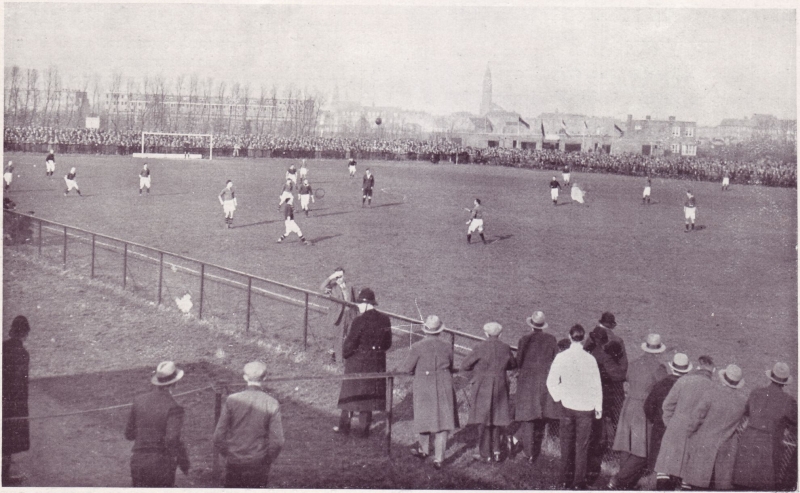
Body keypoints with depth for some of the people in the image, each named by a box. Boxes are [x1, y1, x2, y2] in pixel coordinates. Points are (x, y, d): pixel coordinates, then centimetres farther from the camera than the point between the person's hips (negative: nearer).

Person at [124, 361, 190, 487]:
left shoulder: (139, 400, 1)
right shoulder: (173, 408, -13)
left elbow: (129, 435, 7)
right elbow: (172, 440, -21)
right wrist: (184, 462, -7)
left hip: (138, 462, 4)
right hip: (162, 464, -4)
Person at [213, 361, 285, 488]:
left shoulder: (232, 400, -9)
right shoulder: (272, 404, -10)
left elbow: (219, 436, -7)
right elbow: (277, 440, -10)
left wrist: (228, 455, 10)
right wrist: (268, 460, 6)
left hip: (234, 463, 0)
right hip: (259, 465, 0)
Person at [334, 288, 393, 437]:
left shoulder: (360, 321, -20)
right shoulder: (385, 320, -3)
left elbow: (350, 343, -16)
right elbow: (387, 343, 5)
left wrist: (344, 353, 3)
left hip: (357, 363, -4)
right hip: (376, 363, 5)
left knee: (350, 394, 12)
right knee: (369, 394, 14)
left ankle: (344, 425, 22)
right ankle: (364, 428, 20)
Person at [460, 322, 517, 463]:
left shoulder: (480, 348, -14)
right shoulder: (505, 348, -2)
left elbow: (464, 366, -8)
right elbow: (513, 365, 16)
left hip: (482, 386, -4)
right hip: (500, 387, 4)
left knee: (483, 420, 5)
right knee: (497, 418, 16)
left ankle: (485, 454, 9)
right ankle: (496, 451, 16)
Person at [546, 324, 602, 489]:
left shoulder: (561, 357, -9)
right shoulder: (590, 359, -13)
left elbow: (551, 382, -5)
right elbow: (596, 385, -5)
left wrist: (559, 397, 10)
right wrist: (598, 407, 5)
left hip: (567, 406, 2)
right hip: (586, 406, -2)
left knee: (566, 444, 14)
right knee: (582, 445, 7)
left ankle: (566, 479, 20)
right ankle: (579, 481, 10)